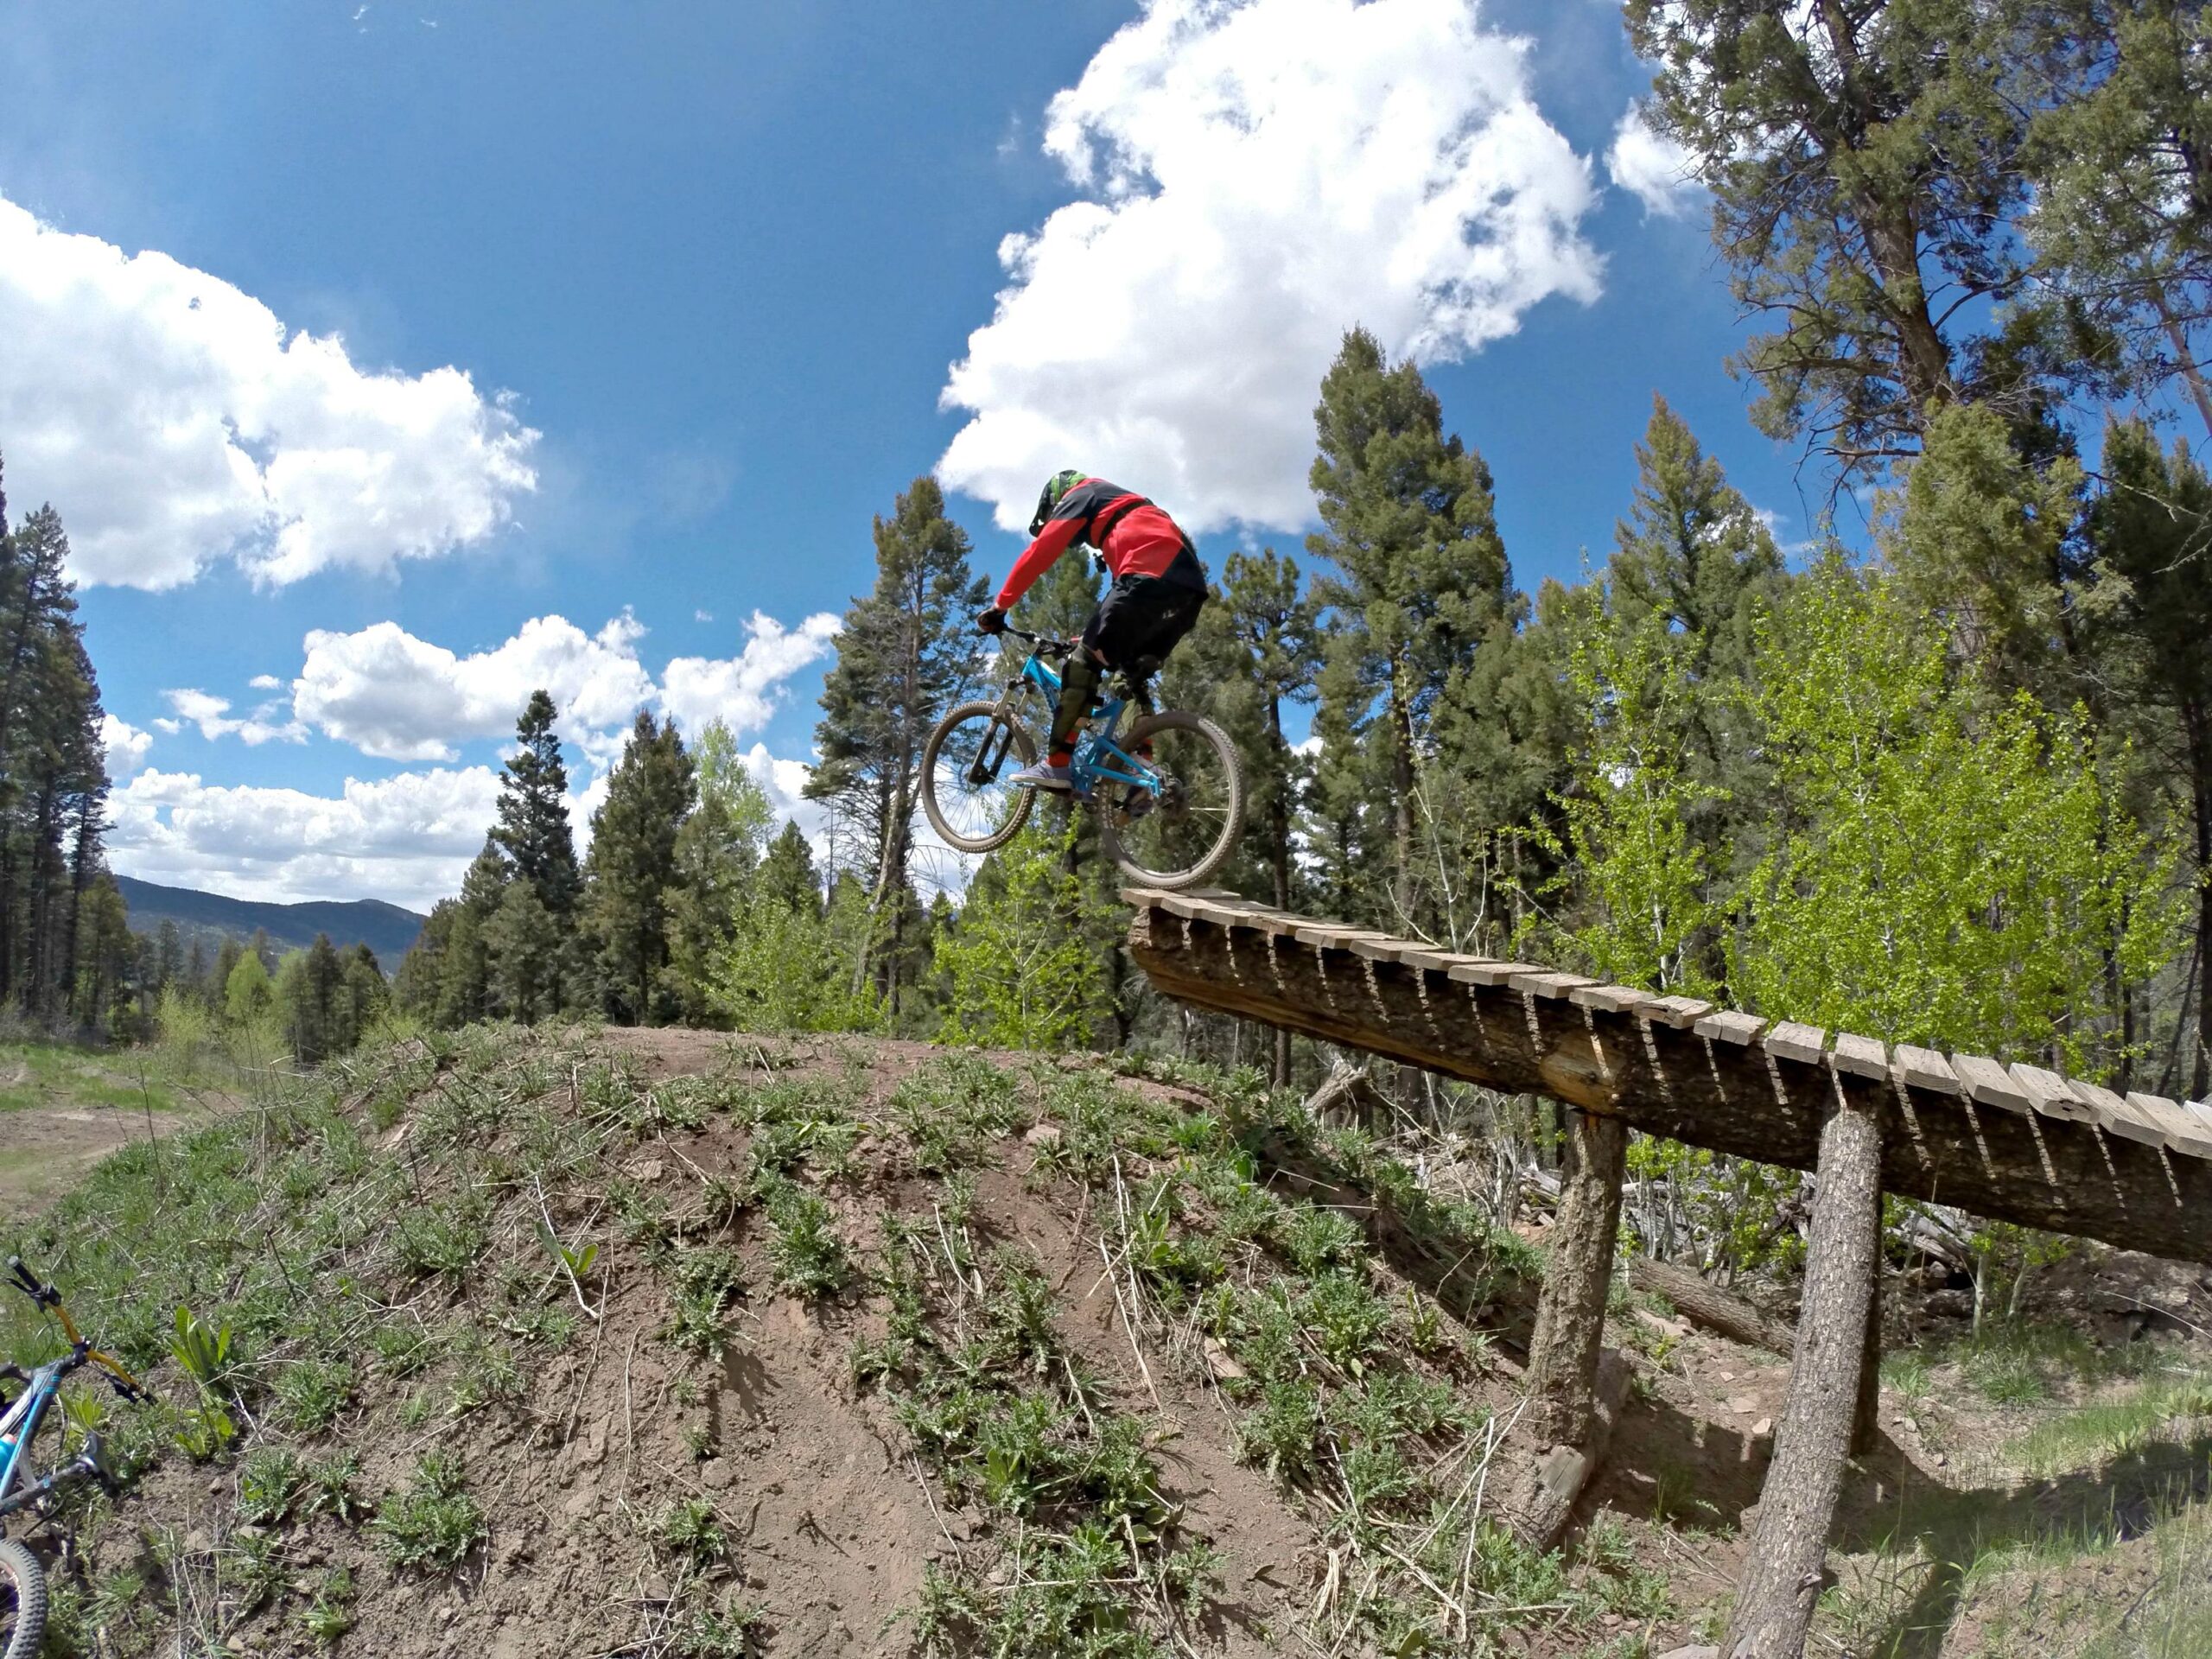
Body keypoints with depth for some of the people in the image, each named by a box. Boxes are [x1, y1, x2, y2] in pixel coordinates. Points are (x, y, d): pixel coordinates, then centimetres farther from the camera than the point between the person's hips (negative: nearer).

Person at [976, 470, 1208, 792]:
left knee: (1084, 662, -3)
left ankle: (1056, 766, -8)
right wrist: (1098, 634, 42)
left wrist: (999, 607, 8)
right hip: (1190, 588, 8)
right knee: (1133, 676, 17)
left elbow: (1039, 553, 6)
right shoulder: (1125, 510, 41)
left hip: (1151, 579, -8)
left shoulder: (1079, 497, 17)